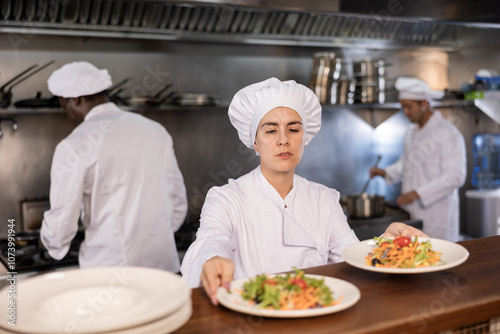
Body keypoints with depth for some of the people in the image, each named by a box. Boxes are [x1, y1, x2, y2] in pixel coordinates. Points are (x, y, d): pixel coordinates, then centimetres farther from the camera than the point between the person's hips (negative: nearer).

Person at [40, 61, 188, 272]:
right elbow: (178, 203, 10)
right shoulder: (156, 130, 5)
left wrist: (49, 241, 16)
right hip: (164, 263, 5)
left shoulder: (73, 148, -10)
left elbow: (62, 222, -6)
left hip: (111, 266, -5)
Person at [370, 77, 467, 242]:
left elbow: (455, 176, -20)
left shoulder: (448, 134, -13)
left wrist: (417, 193, -24)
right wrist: (386, 172, 7)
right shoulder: (411, 132, 12)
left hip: (436, 215, -7)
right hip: (411, 213, 7)